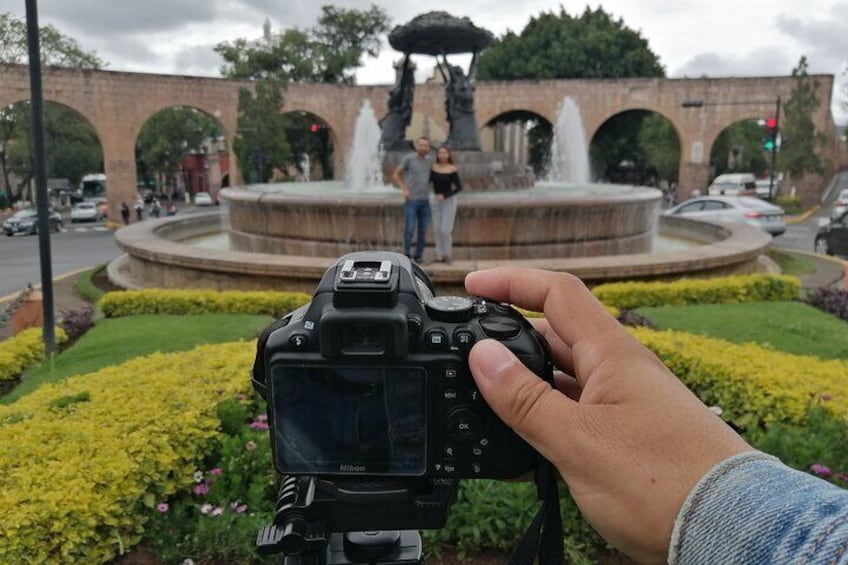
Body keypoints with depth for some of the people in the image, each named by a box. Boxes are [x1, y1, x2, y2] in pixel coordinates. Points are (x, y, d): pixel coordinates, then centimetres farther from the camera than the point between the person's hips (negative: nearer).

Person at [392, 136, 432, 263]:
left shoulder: (430, 160, 9)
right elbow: (395, 175, 0)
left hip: (425, 200, 5)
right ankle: (406, 255, 5)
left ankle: (418, 255, 13)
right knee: (409, 229, -8)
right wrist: (404, 189, -8)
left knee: (423, 230, 4)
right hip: (411, 200, -4)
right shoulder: (408, 159, -5)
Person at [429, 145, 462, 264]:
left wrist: (445, 195, -16)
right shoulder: (433, 167, 1)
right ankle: (440, 255, 14)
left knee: (446, 230, -8)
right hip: (436, 200, 4)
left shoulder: (452, 169, -9)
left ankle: (447, 254, 10)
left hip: (449, 201, -4)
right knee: (437, 230, 6)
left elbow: (459, 187, -11)